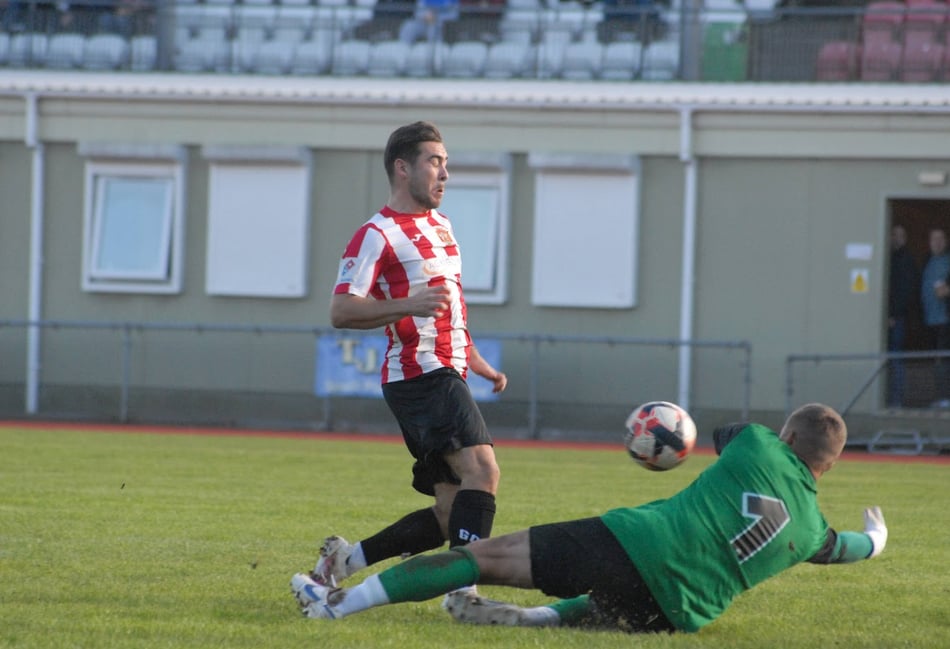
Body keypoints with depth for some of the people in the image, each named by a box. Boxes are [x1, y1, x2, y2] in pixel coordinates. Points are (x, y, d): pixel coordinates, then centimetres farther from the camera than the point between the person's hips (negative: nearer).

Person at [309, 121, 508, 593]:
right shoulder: (378, 235, -8)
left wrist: (479, 364, 30)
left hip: (448, 376, 9)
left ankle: (345, 559, 15)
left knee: (451, 513, 6)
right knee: (482, 469, -25)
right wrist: (408, 306, -29)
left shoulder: (440, 225, 21)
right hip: (420, 376, -9)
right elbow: (341, 311, -17)